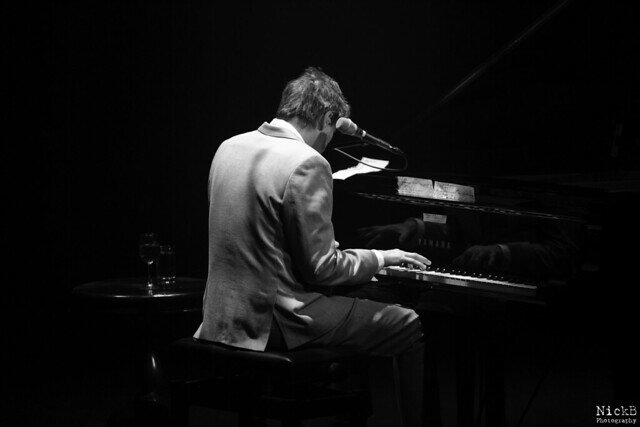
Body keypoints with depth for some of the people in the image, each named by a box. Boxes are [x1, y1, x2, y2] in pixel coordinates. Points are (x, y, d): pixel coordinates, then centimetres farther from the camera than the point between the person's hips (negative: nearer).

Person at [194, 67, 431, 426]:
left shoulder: (230, 148, 8)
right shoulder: (308, 164, -16)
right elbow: (321, 268, -17)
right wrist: (379, 258, 0)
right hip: (273, 321, -9)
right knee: (413, 328, 1)